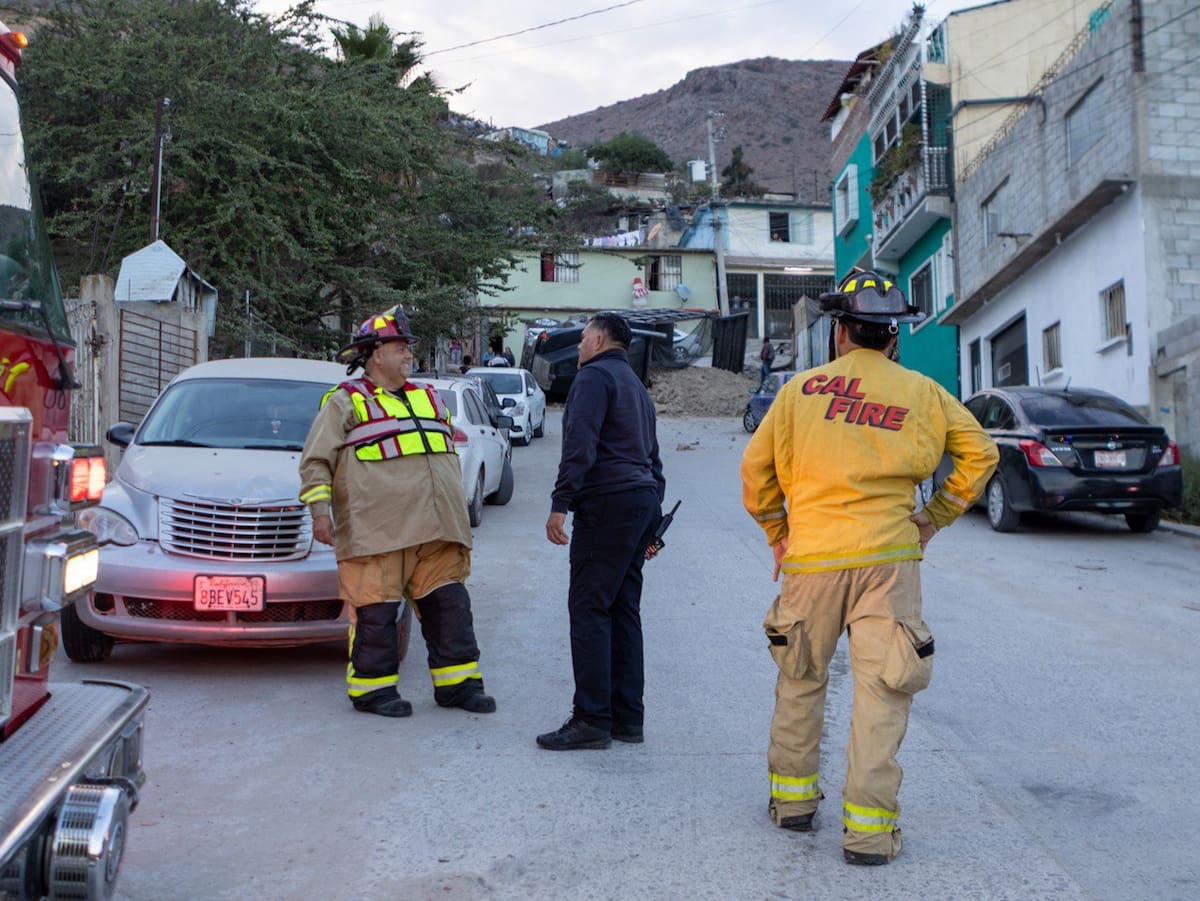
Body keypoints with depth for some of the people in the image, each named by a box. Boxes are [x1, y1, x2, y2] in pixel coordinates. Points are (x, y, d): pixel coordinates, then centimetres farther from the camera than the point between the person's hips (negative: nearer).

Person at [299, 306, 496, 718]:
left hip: (437, 530, 6)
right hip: (376, 531, -5)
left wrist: (458, 515, 26)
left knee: (449, 606, 5)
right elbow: (315, 462, 1)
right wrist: (320, 509, -10)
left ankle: (457, 683, 12)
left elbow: (450, 458, 30)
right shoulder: (345, 402, 4)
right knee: (375, 612, -3)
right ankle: (372, 688, 10)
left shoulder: (429, 399, 23)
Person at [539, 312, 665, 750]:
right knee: (624, 611, 10)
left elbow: (580, 445, -18)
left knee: (589, 609, -8)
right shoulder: (636, 386, 26)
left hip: (607, 503, -9)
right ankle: (627, 718, 13)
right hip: (643, 500, 9)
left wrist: (560, 504, -20)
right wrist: (651, 527, 30)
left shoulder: (595, 376, -4)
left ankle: (593, 719, -8)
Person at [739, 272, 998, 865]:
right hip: (888, 557, -1)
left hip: (810, 557, 1)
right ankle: (868, 828, 1)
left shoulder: (800, 388, 5)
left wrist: (777, 533, 16)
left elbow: (755, 469, 5)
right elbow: (980, 453, 10)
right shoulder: (921, 392, 6)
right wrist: (933, 519, 13)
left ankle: (792, 799, 27)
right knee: (881, 690, 1)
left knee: (800, 682, 17)